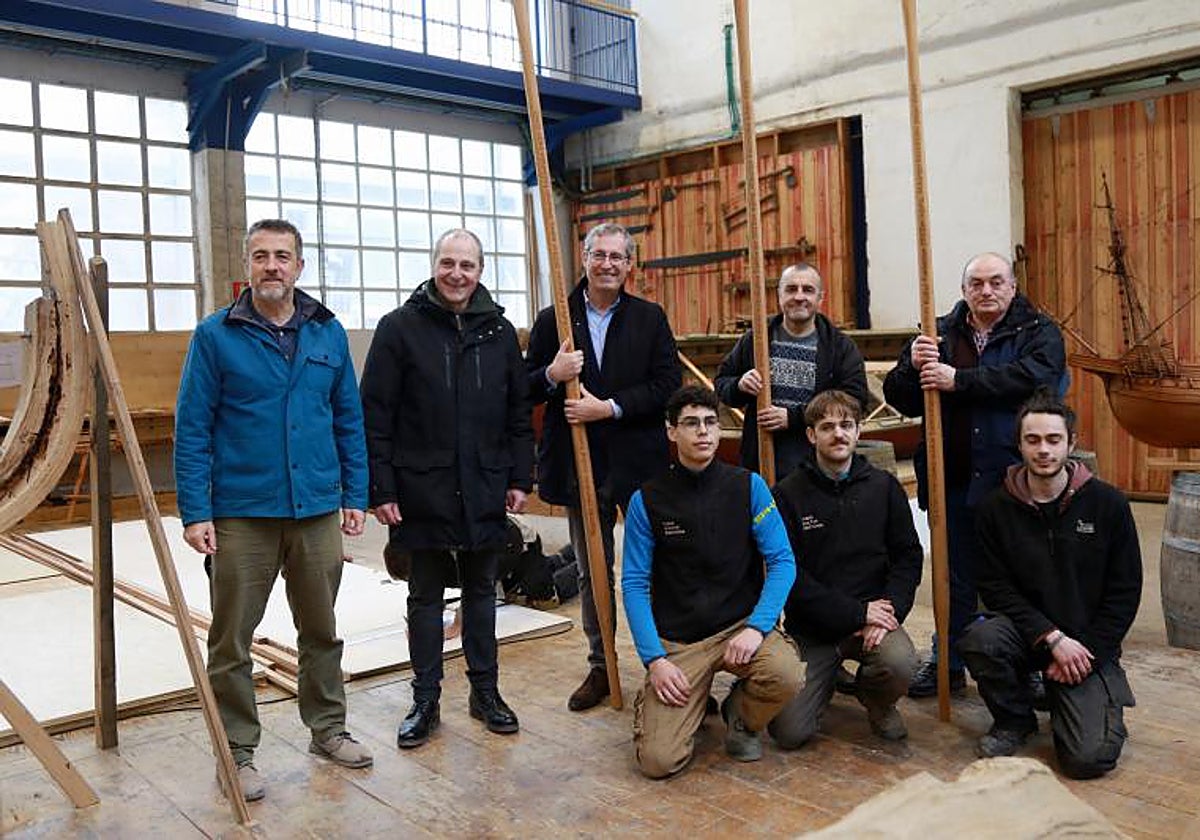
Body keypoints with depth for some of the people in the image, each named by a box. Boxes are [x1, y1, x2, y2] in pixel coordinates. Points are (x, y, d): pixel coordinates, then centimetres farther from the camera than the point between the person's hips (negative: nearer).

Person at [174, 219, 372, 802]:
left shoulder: (327, 333, 6)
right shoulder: (216, 336, -4)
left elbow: (349, 420, 9)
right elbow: (192, 430, -5)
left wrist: (355, 496, 5)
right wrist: (195, 512, -10)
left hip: (318, 511, 3)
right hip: (242, 513, -3)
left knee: (322, 629, 16)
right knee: (231, 639, 6)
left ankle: (327, 728, 33)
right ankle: (237, 750, 22)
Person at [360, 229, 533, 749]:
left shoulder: (499, 331, 5)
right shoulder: (400, 327, -5)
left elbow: (518, 412, 8)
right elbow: (375, 417, -7)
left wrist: (520, 478, 4)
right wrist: (380, 488, -11)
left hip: (485, 491, 3)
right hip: (422, 491, -2)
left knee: (481, 592, 14)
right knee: (425, 597, 10)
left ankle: (485, 691, 28)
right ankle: (426, 701, 23)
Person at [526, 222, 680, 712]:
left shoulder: (650, 318, 3)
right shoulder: (553, 319, 4)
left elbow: (667, 385, -6)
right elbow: (526, 390, 4)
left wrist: (610, 407, -16)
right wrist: (552, 374, -18)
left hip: (639, 464, -1)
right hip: (581, 465, 1)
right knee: (592, 573, 12)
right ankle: (600, 666, 26)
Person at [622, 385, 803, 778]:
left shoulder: (748, 486, -1)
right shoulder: (647, 501, -3)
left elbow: (782, 561, -4)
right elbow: (634, 584, -2)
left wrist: (756, 627, -19)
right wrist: (654, 658, -12)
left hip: (740, 625, 1)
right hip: (676, 640, -1)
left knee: (787, 676, -32)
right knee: (659, 760, -16)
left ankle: (741, 716, 5)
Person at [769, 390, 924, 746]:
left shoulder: (884, 487, 4)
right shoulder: (788, 495, -5)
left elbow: (908, 556, 5)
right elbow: (791, 575, -10)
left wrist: (889, 610, -12)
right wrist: (858, 613, -14)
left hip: (873, 613, 2)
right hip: (811, 627, -1)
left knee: (900, 663, -32)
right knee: (789, 732, -11)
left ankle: (877, 702, 6)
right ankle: (827, 681, 23)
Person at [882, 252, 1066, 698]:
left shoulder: (1038, 332, 1)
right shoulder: (941, 334, 9)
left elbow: (1034, 376, -22)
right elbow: (900, 399, 5)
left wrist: (958, 380, -22)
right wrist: (913, 367, -16)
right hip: (955, 480, 3)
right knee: (957, 578, 15)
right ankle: (947, 663, 28)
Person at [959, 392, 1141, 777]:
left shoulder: (1108, 503, -4)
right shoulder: (996, 508, -4)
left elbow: (1125, 593, -1)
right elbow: (995, 587, -7)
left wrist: (1086, 650, -9)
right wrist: (1052, 638, -18)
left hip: (1089, 644, -1)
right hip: (1026, 635, 1)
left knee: (1090, 757, -18)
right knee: (979, 639, -33)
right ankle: (1014, 720, -1)